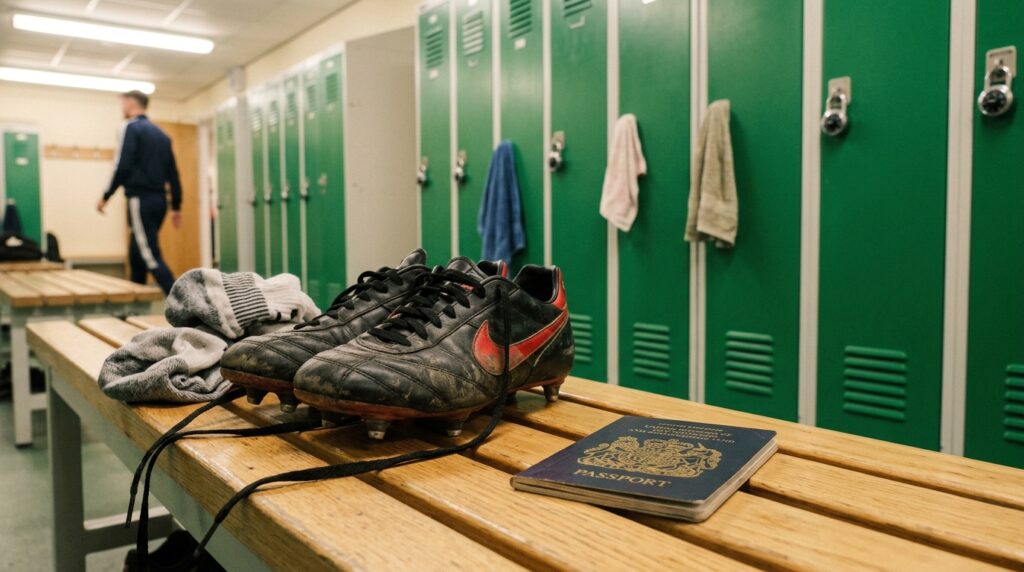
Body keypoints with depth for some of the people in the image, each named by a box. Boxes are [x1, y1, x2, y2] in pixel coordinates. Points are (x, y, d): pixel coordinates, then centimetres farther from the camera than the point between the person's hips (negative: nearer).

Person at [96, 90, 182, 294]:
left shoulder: (131, 127, -4)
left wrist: (106, 197, -4)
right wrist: (176, 207, 18)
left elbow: (123, 167, -13)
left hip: (141, 200, -8)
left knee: (151, 257, -10)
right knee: (137, 255, 15)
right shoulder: (161, 134, 17)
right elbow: (173, 174, 15)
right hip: (159, 201, 8)